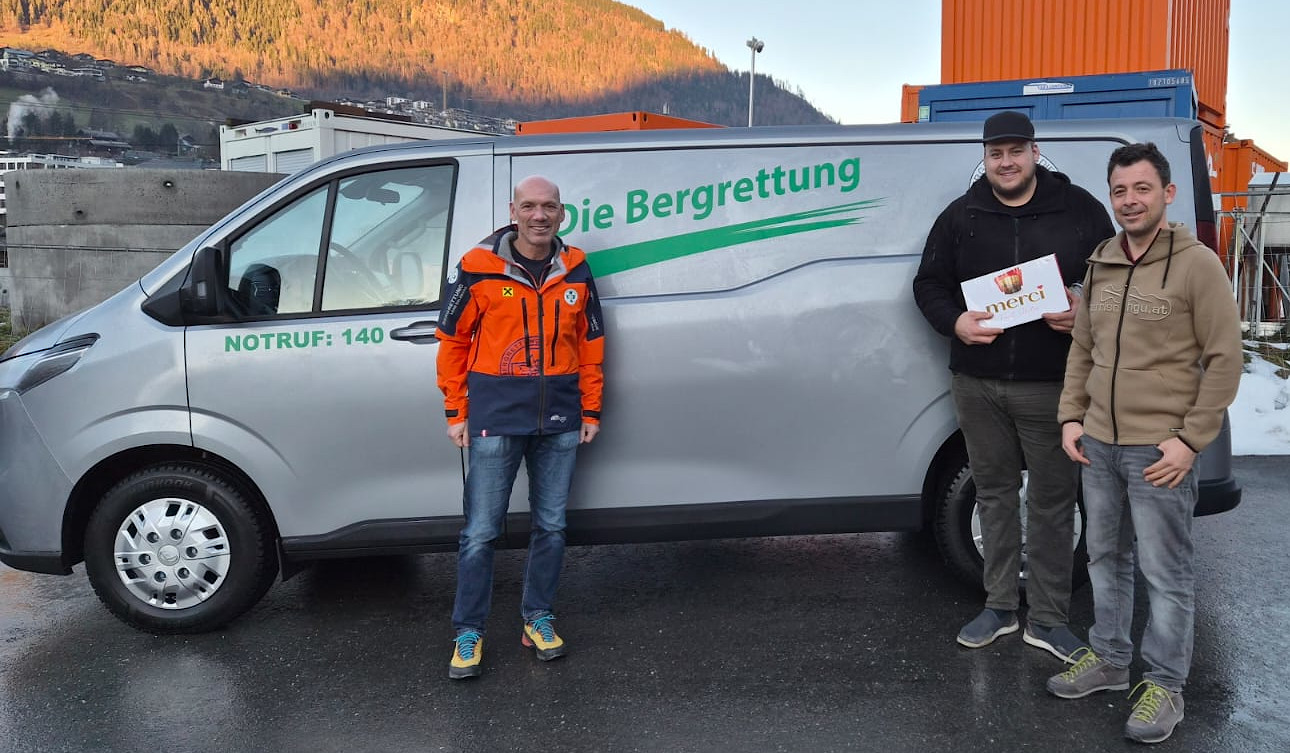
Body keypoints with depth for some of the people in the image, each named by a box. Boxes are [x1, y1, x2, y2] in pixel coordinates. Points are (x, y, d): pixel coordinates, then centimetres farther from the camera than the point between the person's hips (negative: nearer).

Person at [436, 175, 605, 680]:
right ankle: (468, 632, 14)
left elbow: (591, 344, 12)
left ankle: (538, 618, 27)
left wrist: (591, 411, 9)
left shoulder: (575, 270, 6)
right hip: (496, 415, -3)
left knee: (551, 526, 11)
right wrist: (456, 413, 0)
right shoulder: (478, 268, -4)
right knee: (480, 531, 1)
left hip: (560, 417, 3)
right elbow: (453, 340, 2)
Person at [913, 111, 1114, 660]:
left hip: (1050, 386, -2)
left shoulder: (1079, 210, 1)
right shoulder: (960, 217, 7)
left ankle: (1048, 619, 16)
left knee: (1052, 500, 4)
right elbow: (928, 284, 10)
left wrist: (1084, 313, -16)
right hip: (977, 384, 2)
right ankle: (1000, 607, 25)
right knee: (994, 493, 12)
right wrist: (955, 322, -10)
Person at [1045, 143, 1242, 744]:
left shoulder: (1197, 265, -9)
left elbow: (1224, 359, -10)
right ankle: (1108, 659, 33)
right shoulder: (1100, 263, 9)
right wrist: (1071, 417, 7)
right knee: (1105, 557, 17)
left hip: (1159, 450, -6)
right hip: (1098, 444, 6)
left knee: (1165, 572, 2)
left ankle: (1165, 685, 16)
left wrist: (1190, 439, -14)